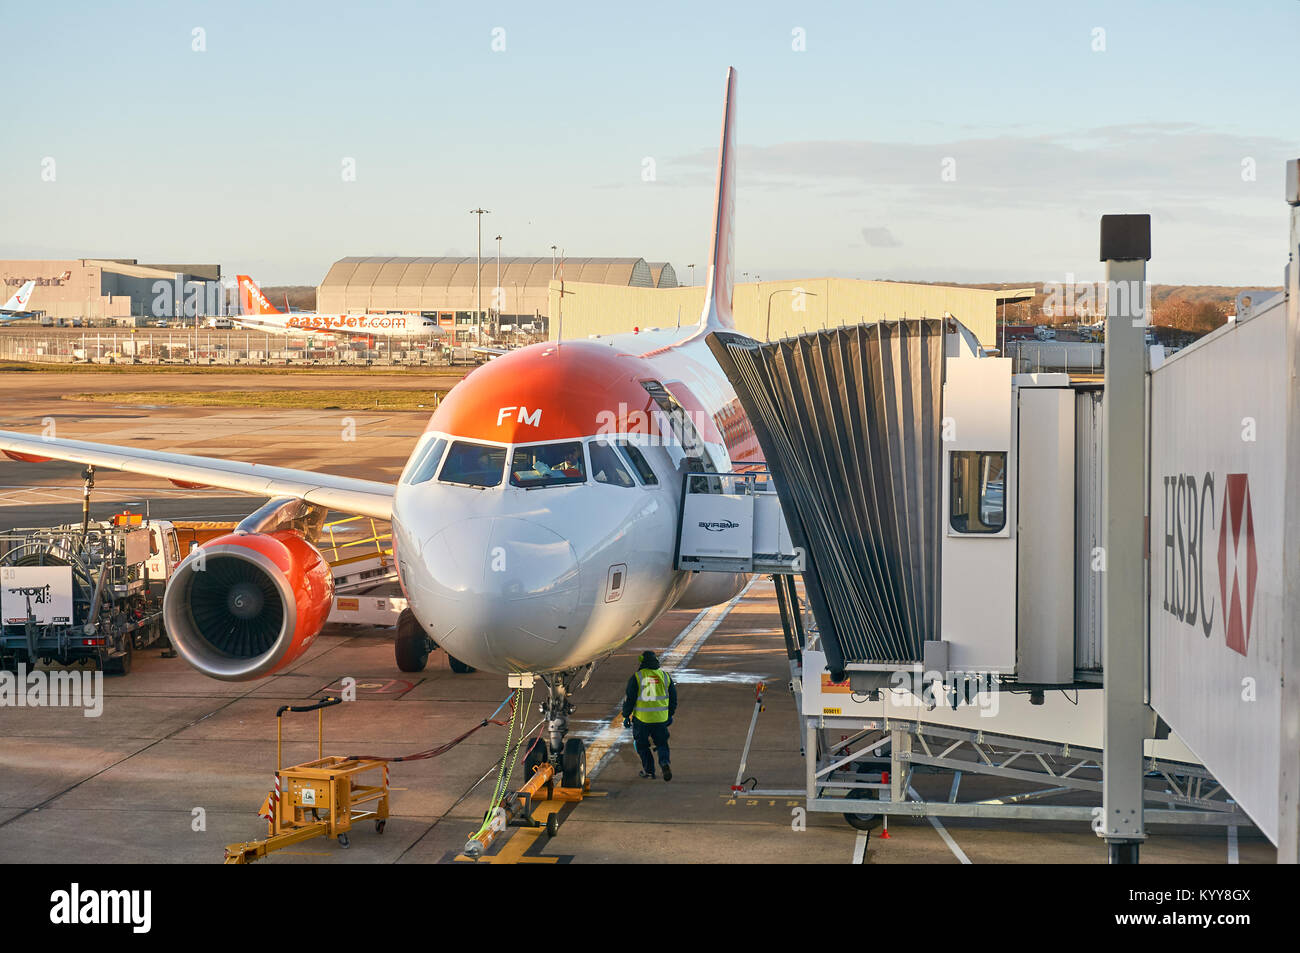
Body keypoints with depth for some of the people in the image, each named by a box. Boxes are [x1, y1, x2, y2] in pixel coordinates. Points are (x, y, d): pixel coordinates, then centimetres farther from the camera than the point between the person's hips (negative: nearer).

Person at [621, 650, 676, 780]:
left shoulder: (636, 678, -7)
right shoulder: (665, 676, 5)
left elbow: (629, 698, -6)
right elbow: (673, 698, 12)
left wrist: (626, 716, 3)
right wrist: (670, 715, 23)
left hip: (642, 718, -3)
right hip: (661, 718, 3)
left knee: (642, 745, 14)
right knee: (661, 743, 14)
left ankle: (649, 770, 14)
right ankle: (664, 762, -12)